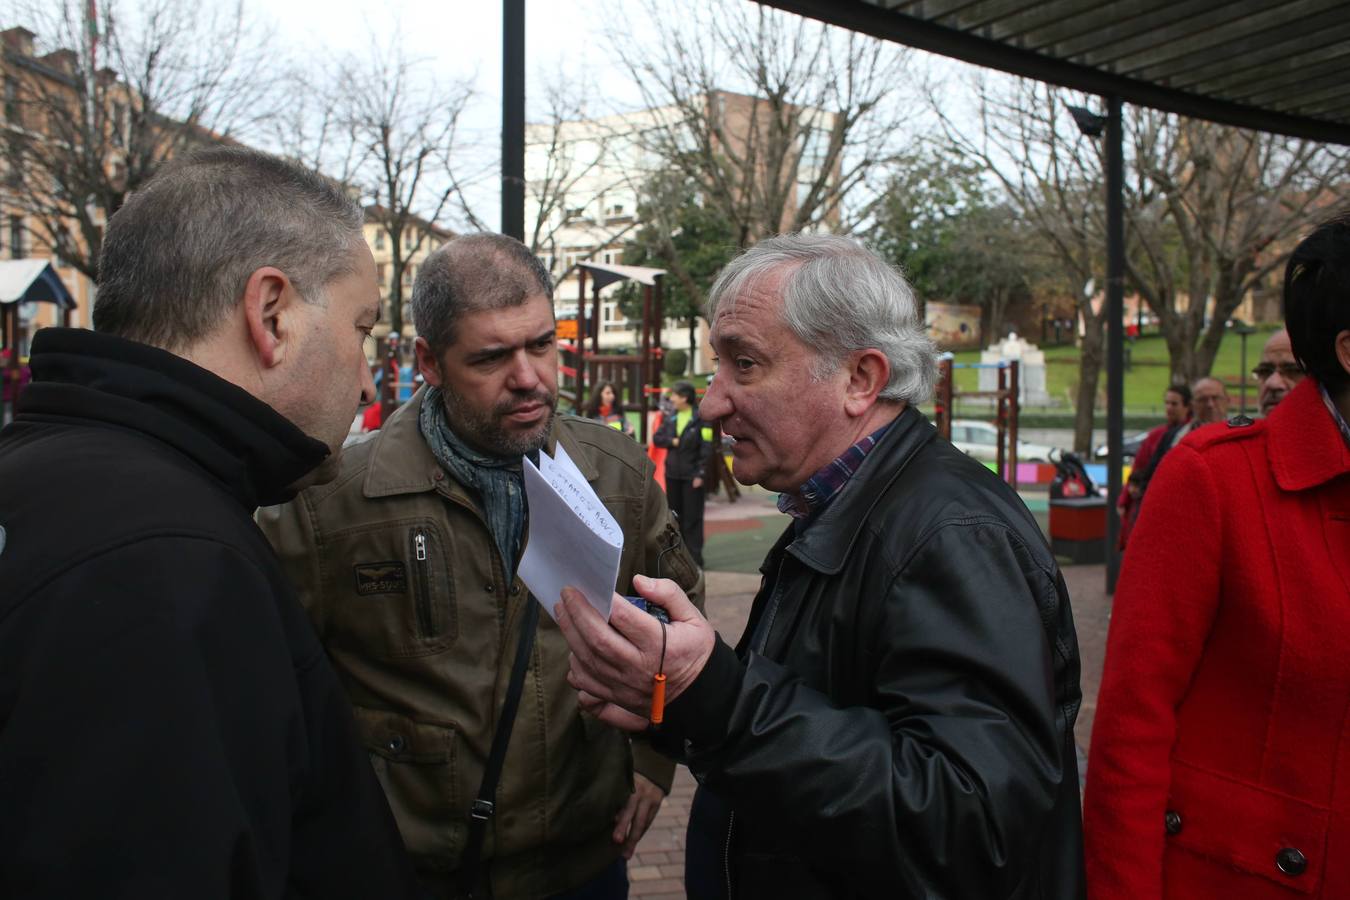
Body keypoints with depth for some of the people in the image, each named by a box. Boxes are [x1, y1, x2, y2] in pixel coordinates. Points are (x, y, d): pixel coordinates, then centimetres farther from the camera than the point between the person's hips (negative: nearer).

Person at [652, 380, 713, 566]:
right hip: (672, 473, 6)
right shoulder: (670, 416, 8)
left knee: (692, 516, -1)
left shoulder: (701, 418, -9)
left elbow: (706, 447, -10)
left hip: (691, 474, -6)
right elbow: (657, 438, 11)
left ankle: (694, 556, 5)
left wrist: (700, 473, -14)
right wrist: (672, 442, -8)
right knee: (674, 514, 13)